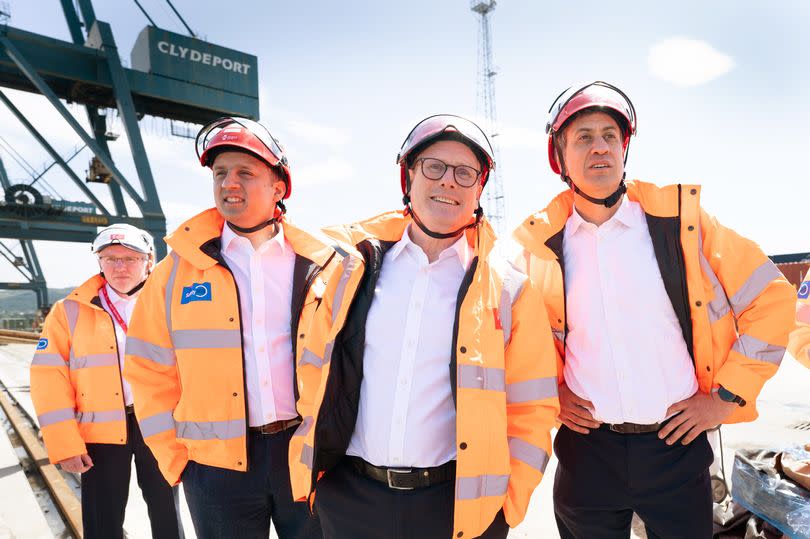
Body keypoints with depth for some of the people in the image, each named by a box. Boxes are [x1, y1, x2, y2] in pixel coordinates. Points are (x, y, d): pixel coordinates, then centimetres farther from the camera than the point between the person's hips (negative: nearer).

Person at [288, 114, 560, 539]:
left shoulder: (509, 290, -4)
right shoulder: (358, 269, 0)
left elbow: (530, 409, 1)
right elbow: (317, 370, 7)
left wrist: (507, 497, -5)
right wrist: (307, 467, 6)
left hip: (458, 504, -1)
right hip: (349, 497, 2)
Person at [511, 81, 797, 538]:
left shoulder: (681, 218, -6)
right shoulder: (540, 241, -5)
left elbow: (772, 298, 0)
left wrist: (727, 396, -3)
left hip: (678, 445, 0)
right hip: (587, 447, 0)